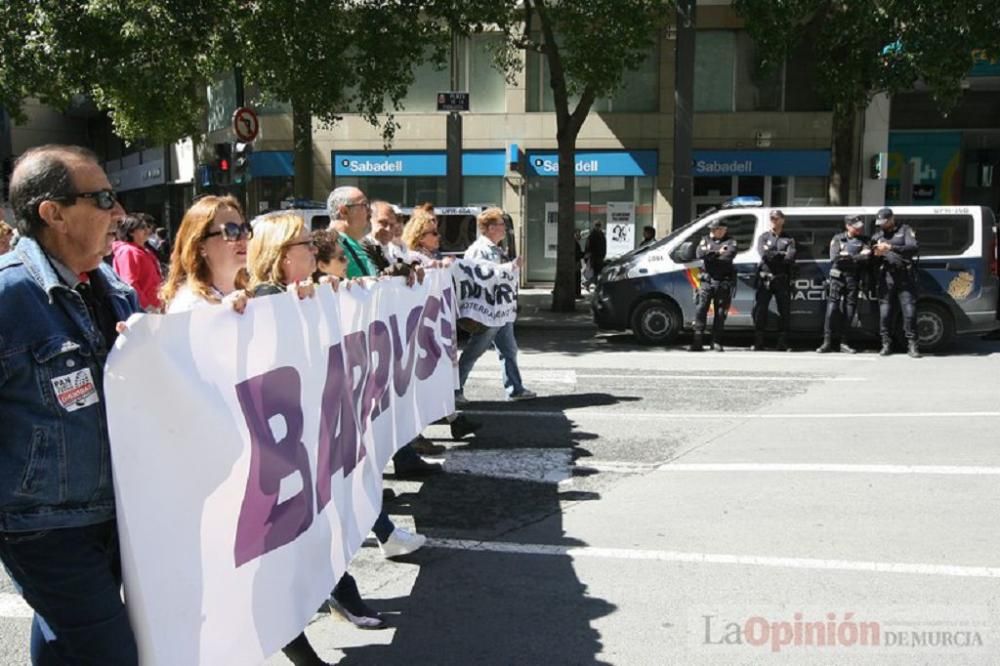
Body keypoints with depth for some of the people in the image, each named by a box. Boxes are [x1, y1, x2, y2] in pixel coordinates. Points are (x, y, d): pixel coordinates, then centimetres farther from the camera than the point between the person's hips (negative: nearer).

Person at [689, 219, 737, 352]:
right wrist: (717, 253, -10)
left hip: (723, 283, -1)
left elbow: (729, 255, -14)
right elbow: (699, 253, -5)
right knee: (701, 310, -6)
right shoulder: (706, 240, 14)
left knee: (720, 312, 2)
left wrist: (710, 256, -9)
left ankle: (716, 342, 10)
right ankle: (697, 342, -6)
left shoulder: (730, 242, 7)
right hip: (707, 281, 1)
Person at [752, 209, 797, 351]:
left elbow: (790, 257, -7)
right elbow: (763, 254, -6)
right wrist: (781, 254, -6)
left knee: (785, 311, 0)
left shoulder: (788, 239, 11)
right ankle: (758, 343, 0)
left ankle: (783, 344, 5)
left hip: (782, 279, 0)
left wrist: (772, 255, -7)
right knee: (760, 310, -4)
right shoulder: (763, 237, 12)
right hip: (765, 278, 0)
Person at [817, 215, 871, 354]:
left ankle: (843, 342, 6)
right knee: (832, 308, -9)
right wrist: (857, 257, -8)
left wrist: (847, 256, -15)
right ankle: (827, 342, -8)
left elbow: (866, 256, -7)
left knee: (849, 310, 0)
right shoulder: (838, 239, 8)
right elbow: (834, 258, -7)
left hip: (853, 279, 2)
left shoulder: (863, 241, 11)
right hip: (838, 276, -2)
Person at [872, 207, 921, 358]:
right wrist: (875, 253, -10)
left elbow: (914, 247, -9)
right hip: (886, 277, 3)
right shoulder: (877, 235, 17)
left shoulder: (905, 230, 7)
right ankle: (886, 344, 7)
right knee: (885, 312, -1)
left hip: (905, 277, -3)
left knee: (910, 311, -6)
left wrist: (891, 248, -20)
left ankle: (912, 345, -2)